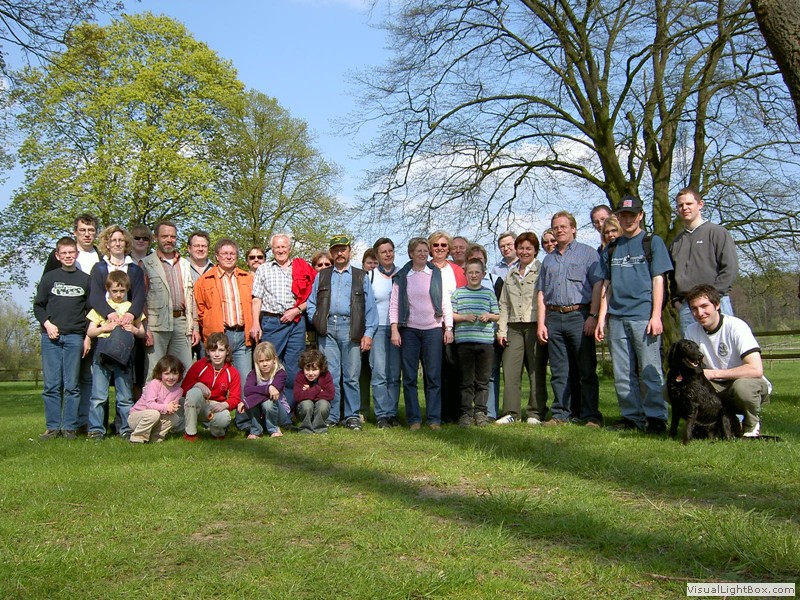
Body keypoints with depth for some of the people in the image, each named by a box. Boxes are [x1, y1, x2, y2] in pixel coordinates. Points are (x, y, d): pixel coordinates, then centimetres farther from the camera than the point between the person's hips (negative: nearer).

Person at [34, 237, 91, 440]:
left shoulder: (85, 279, 8)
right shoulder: (49, 278, 8)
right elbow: (38, 305, 10)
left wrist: (88, 337, 2)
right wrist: (47, 324, -6)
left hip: (75, 337, 0)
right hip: (50, 337, 1)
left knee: (72, 385, 0)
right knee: (51, 385, 1)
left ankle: (69, 427, 6)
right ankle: (53, 426, 8)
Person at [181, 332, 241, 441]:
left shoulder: (233, 373, -6)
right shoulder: (199, 365, -9)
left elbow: (235, 398, -6)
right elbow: (184, 387, -5)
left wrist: (224, 405, -28)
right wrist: (198, 385, -27)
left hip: (217, 406, 0)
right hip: (195, 407, 0)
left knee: (224, 419, -35)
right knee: (194, 392, -34)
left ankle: (217, 432, 6)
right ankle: (190, 432, -17)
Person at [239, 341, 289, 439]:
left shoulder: (280, 373, -18)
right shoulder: (253, 374, -9)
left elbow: (268, 394, -32)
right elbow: (247, 390, -30)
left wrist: (245, 402, -38)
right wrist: (267, 388, -44)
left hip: (279, 412, -2)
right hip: (259, 415, 2)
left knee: (268, 402, -34)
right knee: (249, 400, -27)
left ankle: (274, 429, -5)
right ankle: (256, 430, -6)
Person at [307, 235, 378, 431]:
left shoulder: (361, 277, 14)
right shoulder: (322, 276, 19)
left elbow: (370, 307, 8)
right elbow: (311, 303, 19)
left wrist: (368, 333, -1)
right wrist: (316, 321, 1)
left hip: (351, 329, -1)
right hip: (327, 330, 1)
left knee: (351, 376, -1)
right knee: (330, 376, 0)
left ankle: (352, 416, 7)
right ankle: (330, 415, 8)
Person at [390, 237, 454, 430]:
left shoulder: (437, 274, 8)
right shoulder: (401, 276, 6)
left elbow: (446, 303, 7)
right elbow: (394, 304, 4)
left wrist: (448, 328, 1)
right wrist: (394, 330, -5)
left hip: (433, 329, 0)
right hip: (409, 330, 0)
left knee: (433, 376, 0)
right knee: (409, 376, 0)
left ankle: (434, 418, 6)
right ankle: (414, 419, 7)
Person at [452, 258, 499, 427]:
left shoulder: (489, 293, 12)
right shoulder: (458, 293, 9)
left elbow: (498, 316, 13)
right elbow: (450, 315, 5)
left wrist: (489, 316, -7)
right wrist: (464, 317, -11)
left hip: (486, 341, 1)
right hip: (464, 341, -1)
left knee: (483, 380, 4)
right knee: (466, 380, 1)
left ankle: (480, 411, 12)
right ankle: (466, 412, 7)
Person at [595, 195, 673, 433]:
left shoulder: (653, 242, 7)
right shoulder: (611, 249, 18)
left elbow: (658, 281, 0)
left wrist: (656, 316, -10)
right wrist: (601, 318, 9)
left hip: (643, 317, -4)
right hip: (617, 318, 5)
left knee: (650, 371, -6)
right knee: (622, 375, 6)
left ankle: (656, 418, 1)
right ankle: (632, 417, 14)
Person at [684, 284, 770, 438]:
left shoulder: (736, 327, -20)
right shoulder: (692, 331, -3)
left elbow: (756, 370, -29)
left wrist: (713, 373, -24)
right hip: (717, 386, 5)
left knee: (743, 386, -40)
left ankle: (752, 425, -6)